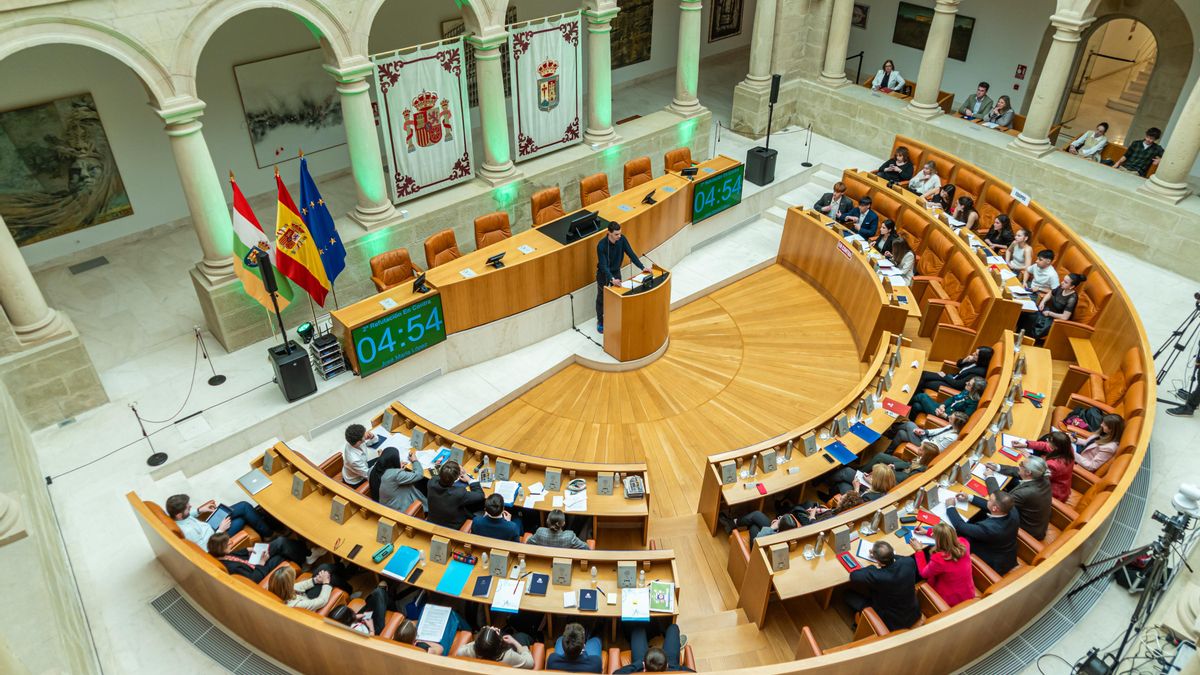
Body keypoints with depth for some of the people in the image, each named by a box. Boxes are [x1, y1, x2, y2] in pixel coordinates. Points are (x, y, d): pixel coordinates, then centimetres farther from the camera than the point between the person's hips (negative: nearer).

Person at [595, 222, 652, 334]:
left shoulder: (622, 239, -17)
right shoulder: (601, 245, -31)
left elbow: (630, 253, -10)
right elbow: (603, 265, -33)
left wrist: (642, 267, -18)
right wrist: (611, 279, -46)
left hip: (616, 272, 4)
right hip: (603, 274, -4)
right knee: (601, 299, 11)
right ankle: (600, 322, 28)